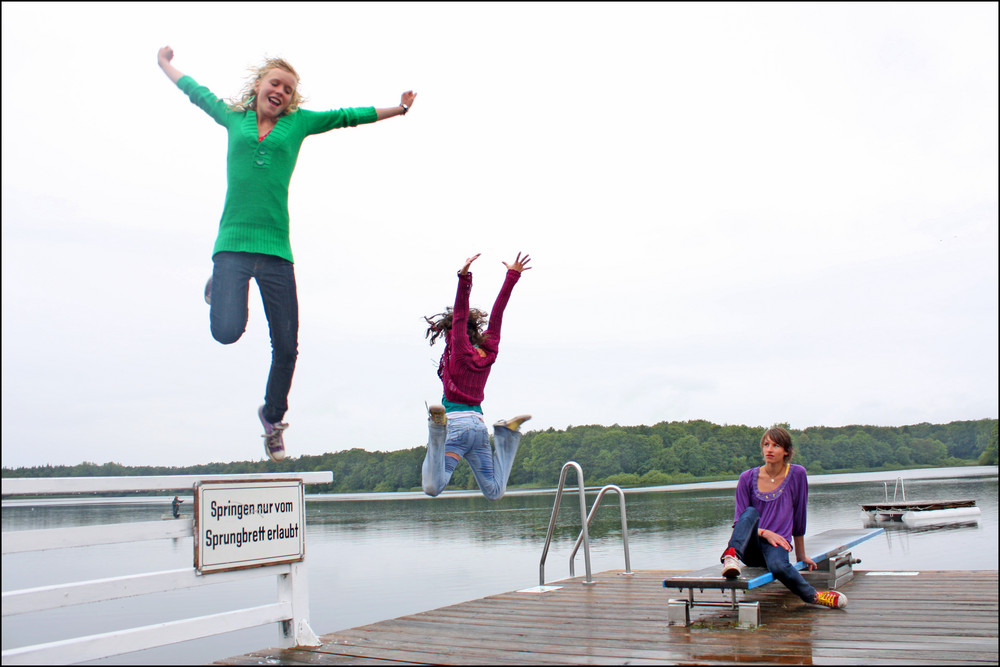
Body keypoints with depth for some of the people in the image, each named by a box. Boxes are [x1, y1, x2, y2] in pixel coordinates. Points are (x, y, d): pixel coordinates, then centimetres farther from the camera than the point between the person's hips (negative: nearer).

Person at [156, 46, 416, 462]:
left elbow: (348, 116, 22)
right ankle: (218, 285, 18)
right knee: (227, 332, -20)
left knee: (286, 346, 1)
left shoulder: (298, 122, 14)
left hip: (276, 249, 1)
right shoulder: (235, 118, 15)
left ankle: (273, 418, 28)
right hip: (233, 244, -1)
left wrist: (398, 108, 27)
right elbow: (196, 91, 31)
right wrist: (165, 64, 45)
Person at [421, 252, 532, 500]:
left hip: (457, 423, -6)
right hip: (479, 424, 6)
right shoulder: (489, 352, 10)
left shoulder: (460, 351, -5)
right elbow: (497, 313, 15)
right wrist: (512, 276, 19)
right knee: (494, 491, 16)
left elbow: (460, 315, -15)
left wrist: (464, 277, -24)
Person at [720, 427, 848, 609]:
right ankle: (732, 556, -48)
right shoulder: (748, 478, 3)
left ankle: (811, 594, -12)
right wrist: (764, 533, -16)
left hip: (777, 543, -1)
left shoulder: (797, 474, 1)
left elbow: (799, 516, 9)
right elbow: (739, 521, 2)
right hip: (750, 548, 1)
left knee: (778, 565, -36)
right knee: (751, 512, -29)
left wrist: (801, 554, 16)